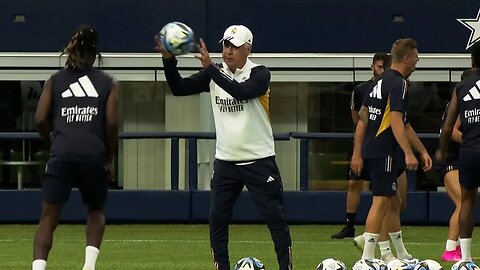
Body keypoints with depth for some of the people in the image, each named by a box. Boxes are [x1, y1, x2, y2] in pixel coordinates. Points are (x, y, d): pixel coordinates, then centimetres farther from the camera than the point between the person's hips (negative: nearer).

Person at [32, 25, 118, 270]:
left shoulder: (55, 80, 13)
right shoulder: (108, 83, 11)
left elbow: (40, 119, 5)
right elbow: (111, 123, 3)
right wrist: (109, 159, 12)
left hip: (62, 155, 0)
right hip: (94, 155, 0)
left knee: (48, 218, 1)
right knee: (95, 210, 22)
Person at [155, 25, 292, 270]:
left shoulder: (259, 74, -9)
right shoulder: (214, 73, 3)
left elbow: (242, 92, -29)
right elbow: (179, 88, -3)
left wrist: (211, 68, -34)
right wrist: (168, 60, -18)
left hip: (259, 160, -4)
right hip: (225, 161, 4)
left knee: (275, 217, -3)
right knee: (217, 219, -1)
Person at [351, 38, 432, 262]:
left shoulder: (379, 82, 16)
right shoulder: (398, 83, -12)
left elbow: (362, 119, 19)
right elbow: (396, 121, -21)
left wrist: (357, 153, 22)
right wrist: (409, 153, -24)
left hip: (370, 150, 10)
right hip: (384, 153, -10)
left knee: (393, 201, 17)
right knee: (381, 201, -10)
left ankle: (401, 255, 25)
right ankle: (367, 258, -14)